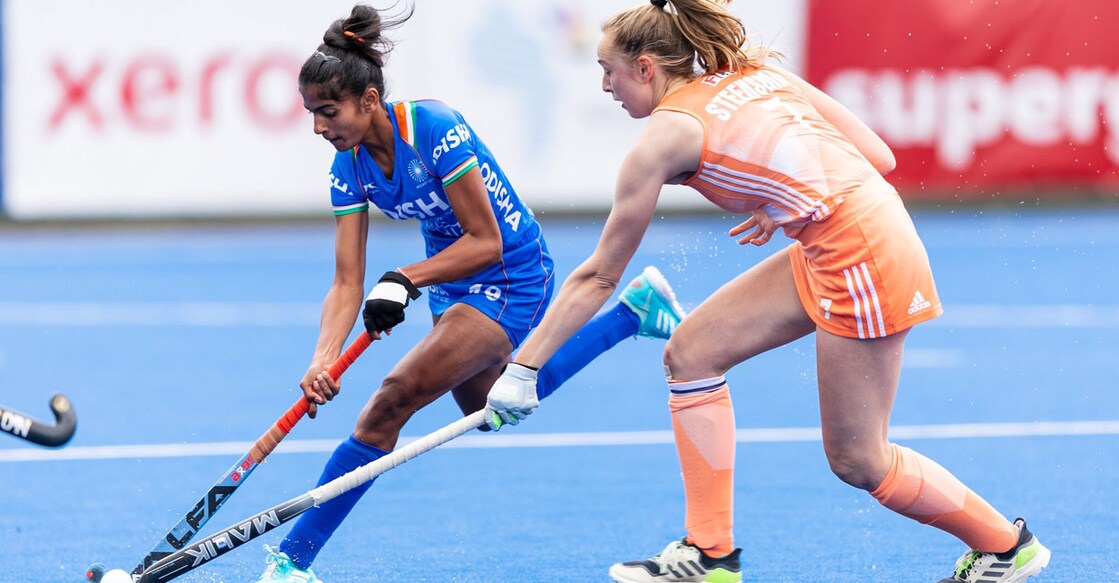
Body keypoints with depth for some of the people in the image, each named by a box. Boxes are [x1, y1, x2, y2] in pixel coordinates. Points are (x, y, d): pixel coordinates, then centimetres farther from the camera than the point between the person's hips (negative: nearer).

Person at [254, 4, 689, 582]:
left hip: (510, 280, -9)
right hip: (450, 284, 9)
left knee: (391, 402, -21)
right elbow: (347, 284, -11)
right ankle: (633, 309, 38)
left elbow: (485, 242, -25)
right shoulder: (349, 166, -9)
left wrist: (403, 280, -33)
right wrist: (322, 361, -27)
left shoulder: (434, 128, -29)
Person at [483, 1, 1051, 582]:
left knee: (857, 462, 2)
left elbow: (597, 278, -2)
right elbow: (877, 155, 9)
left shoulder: (666, 134, -7)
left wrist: (522, 367, 4)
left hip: (859, 251, -9)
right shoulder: (758, 72, 12)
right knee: (691, 353, 8)